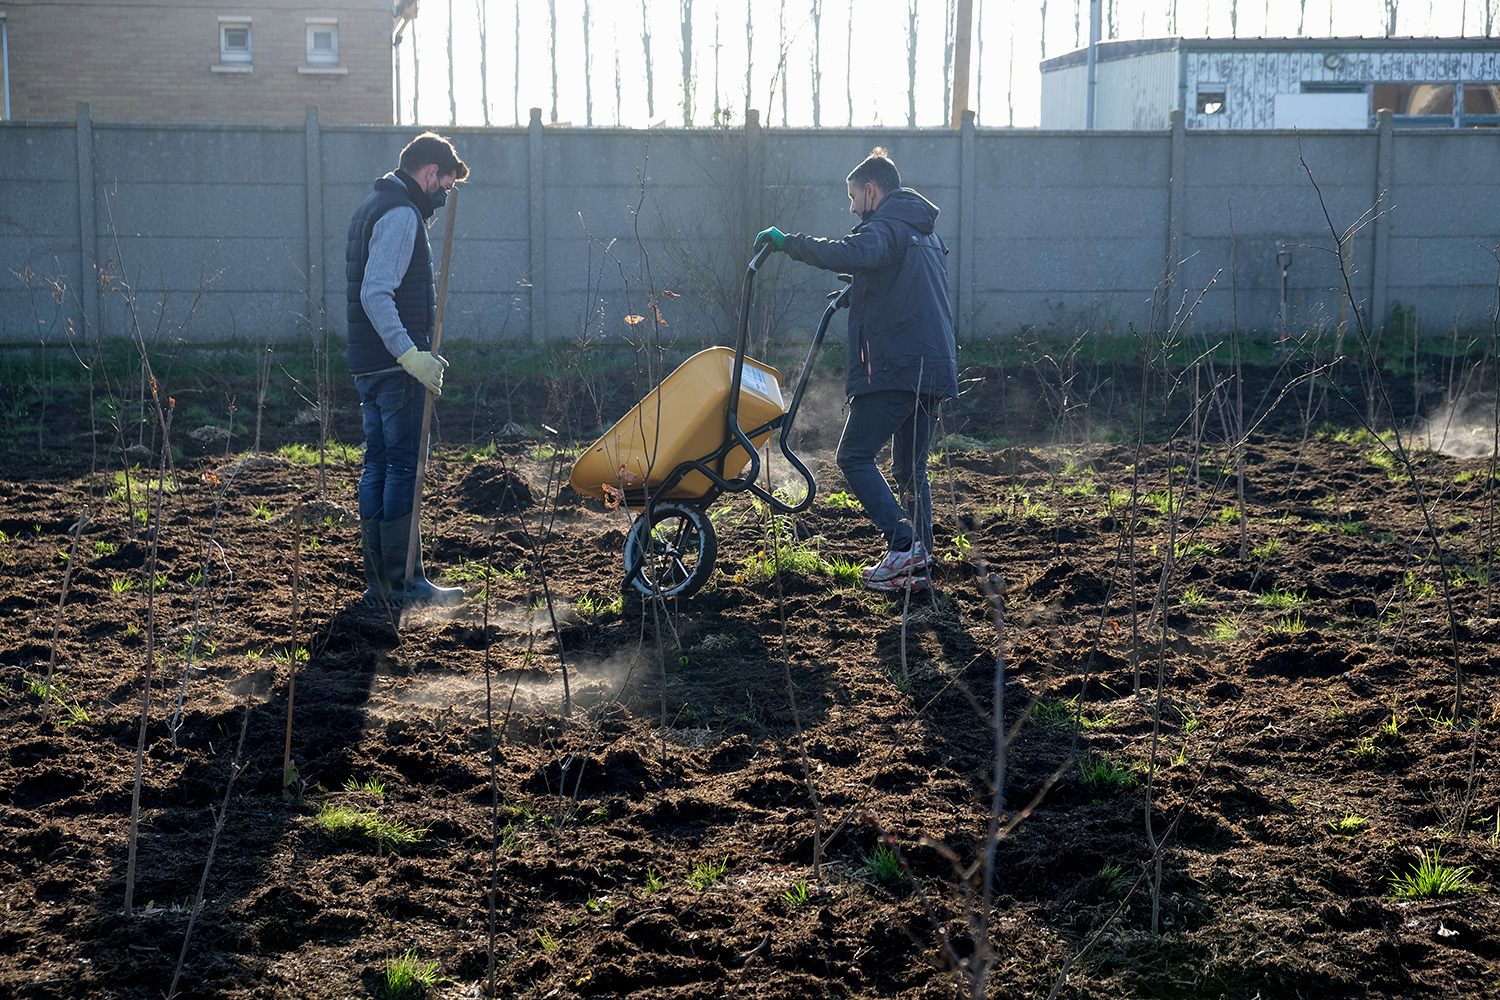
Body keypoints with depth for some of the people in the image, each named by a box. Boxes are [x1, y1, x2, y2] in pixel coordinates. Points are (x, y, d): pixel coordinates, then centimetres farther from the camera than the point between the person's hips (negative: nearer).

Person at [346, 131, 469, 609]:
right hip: (393, 368, -10)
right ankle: (405, 584, -3)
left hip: (369, 365, 10)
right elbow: (376, 294, -23)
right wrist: (411, 355, -28)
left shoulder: (374, 207, 19)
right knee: (404, 467, -6)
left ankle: (378, 583, 14)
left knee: (379, 466, 11)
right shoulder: (400, 215, -14)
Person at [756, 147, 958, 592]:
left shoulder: (886, 228, -7)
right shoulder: (926, 235, 24)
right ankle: (918, 564, 12)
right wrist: (860, 292, 37)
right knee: (910, 468, 15)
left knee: (855, 456, -7)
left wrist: (788, 242, -20)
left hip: (896, 368, -9)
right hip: (934, 369, 9)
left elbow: (848, 255, -29)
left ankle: (903, 544, -18)